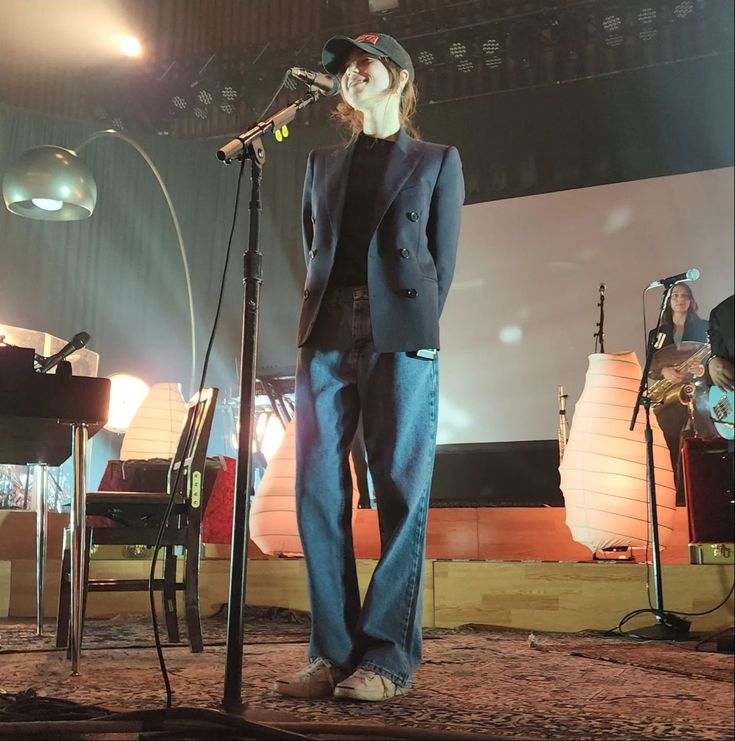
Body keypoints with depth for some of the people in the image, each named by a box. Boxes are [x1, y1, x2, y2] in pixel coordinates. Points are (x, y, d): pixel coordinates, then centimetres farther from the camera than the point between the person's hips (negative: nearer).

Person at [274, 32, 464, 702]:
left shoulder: (436, 161, 14)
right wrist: (317, 323, 8)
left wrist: (417, 330, -1)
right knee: (318, 489, -3)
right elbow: (314, 247, 20)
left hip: (400, 332, -3)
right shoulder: (324, 162, 23)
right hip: (328, 331, 4)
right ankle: (334, 651, 4)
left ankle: (387, 656, -1)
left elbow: (443, 257, 8)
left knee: (399, 491, -6)